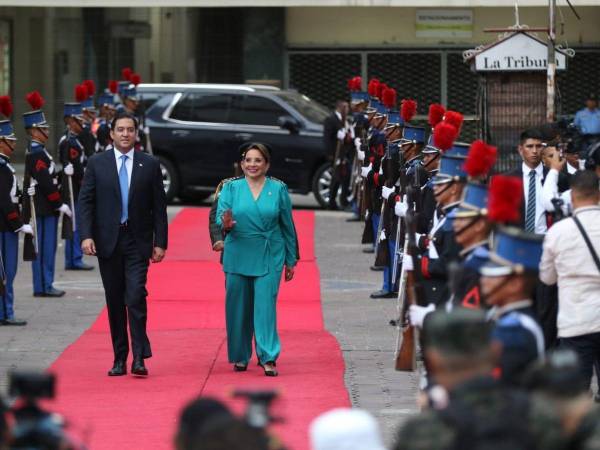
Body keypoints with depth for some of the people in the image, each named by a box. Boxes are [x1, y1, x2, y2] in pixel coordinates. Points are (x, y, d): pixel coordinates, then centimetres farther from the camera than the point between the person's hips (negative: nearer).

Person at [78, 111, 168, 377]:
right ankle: (119, 359, 11)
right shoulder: (97, 163, 4)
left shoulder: (150, 165, 3)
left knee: (136, 297, -14)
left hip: (137, 242, -1)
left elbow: (159, 206, 4)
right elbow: (85, 202, 1)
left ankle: (139, 358, -12)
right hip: (107, 241, 1)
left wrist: (160, 242, -1)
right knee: (115, 302, 6)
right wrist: (86, 236, -11)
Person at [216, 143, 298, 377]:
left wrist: (291, 261, 9)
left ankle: (268, 359, -9)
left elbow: (288, 226, 7)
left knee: (265, 306, -9)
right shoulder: (230, 188, 4)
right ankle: (240, 356, 18)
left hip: (269, 258, -1)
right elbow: (220, 218, -4)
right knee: (238, 307, 6)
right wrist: (226, 225, -28)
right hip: (238, 257, 1)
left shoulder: (278, 189, 3)